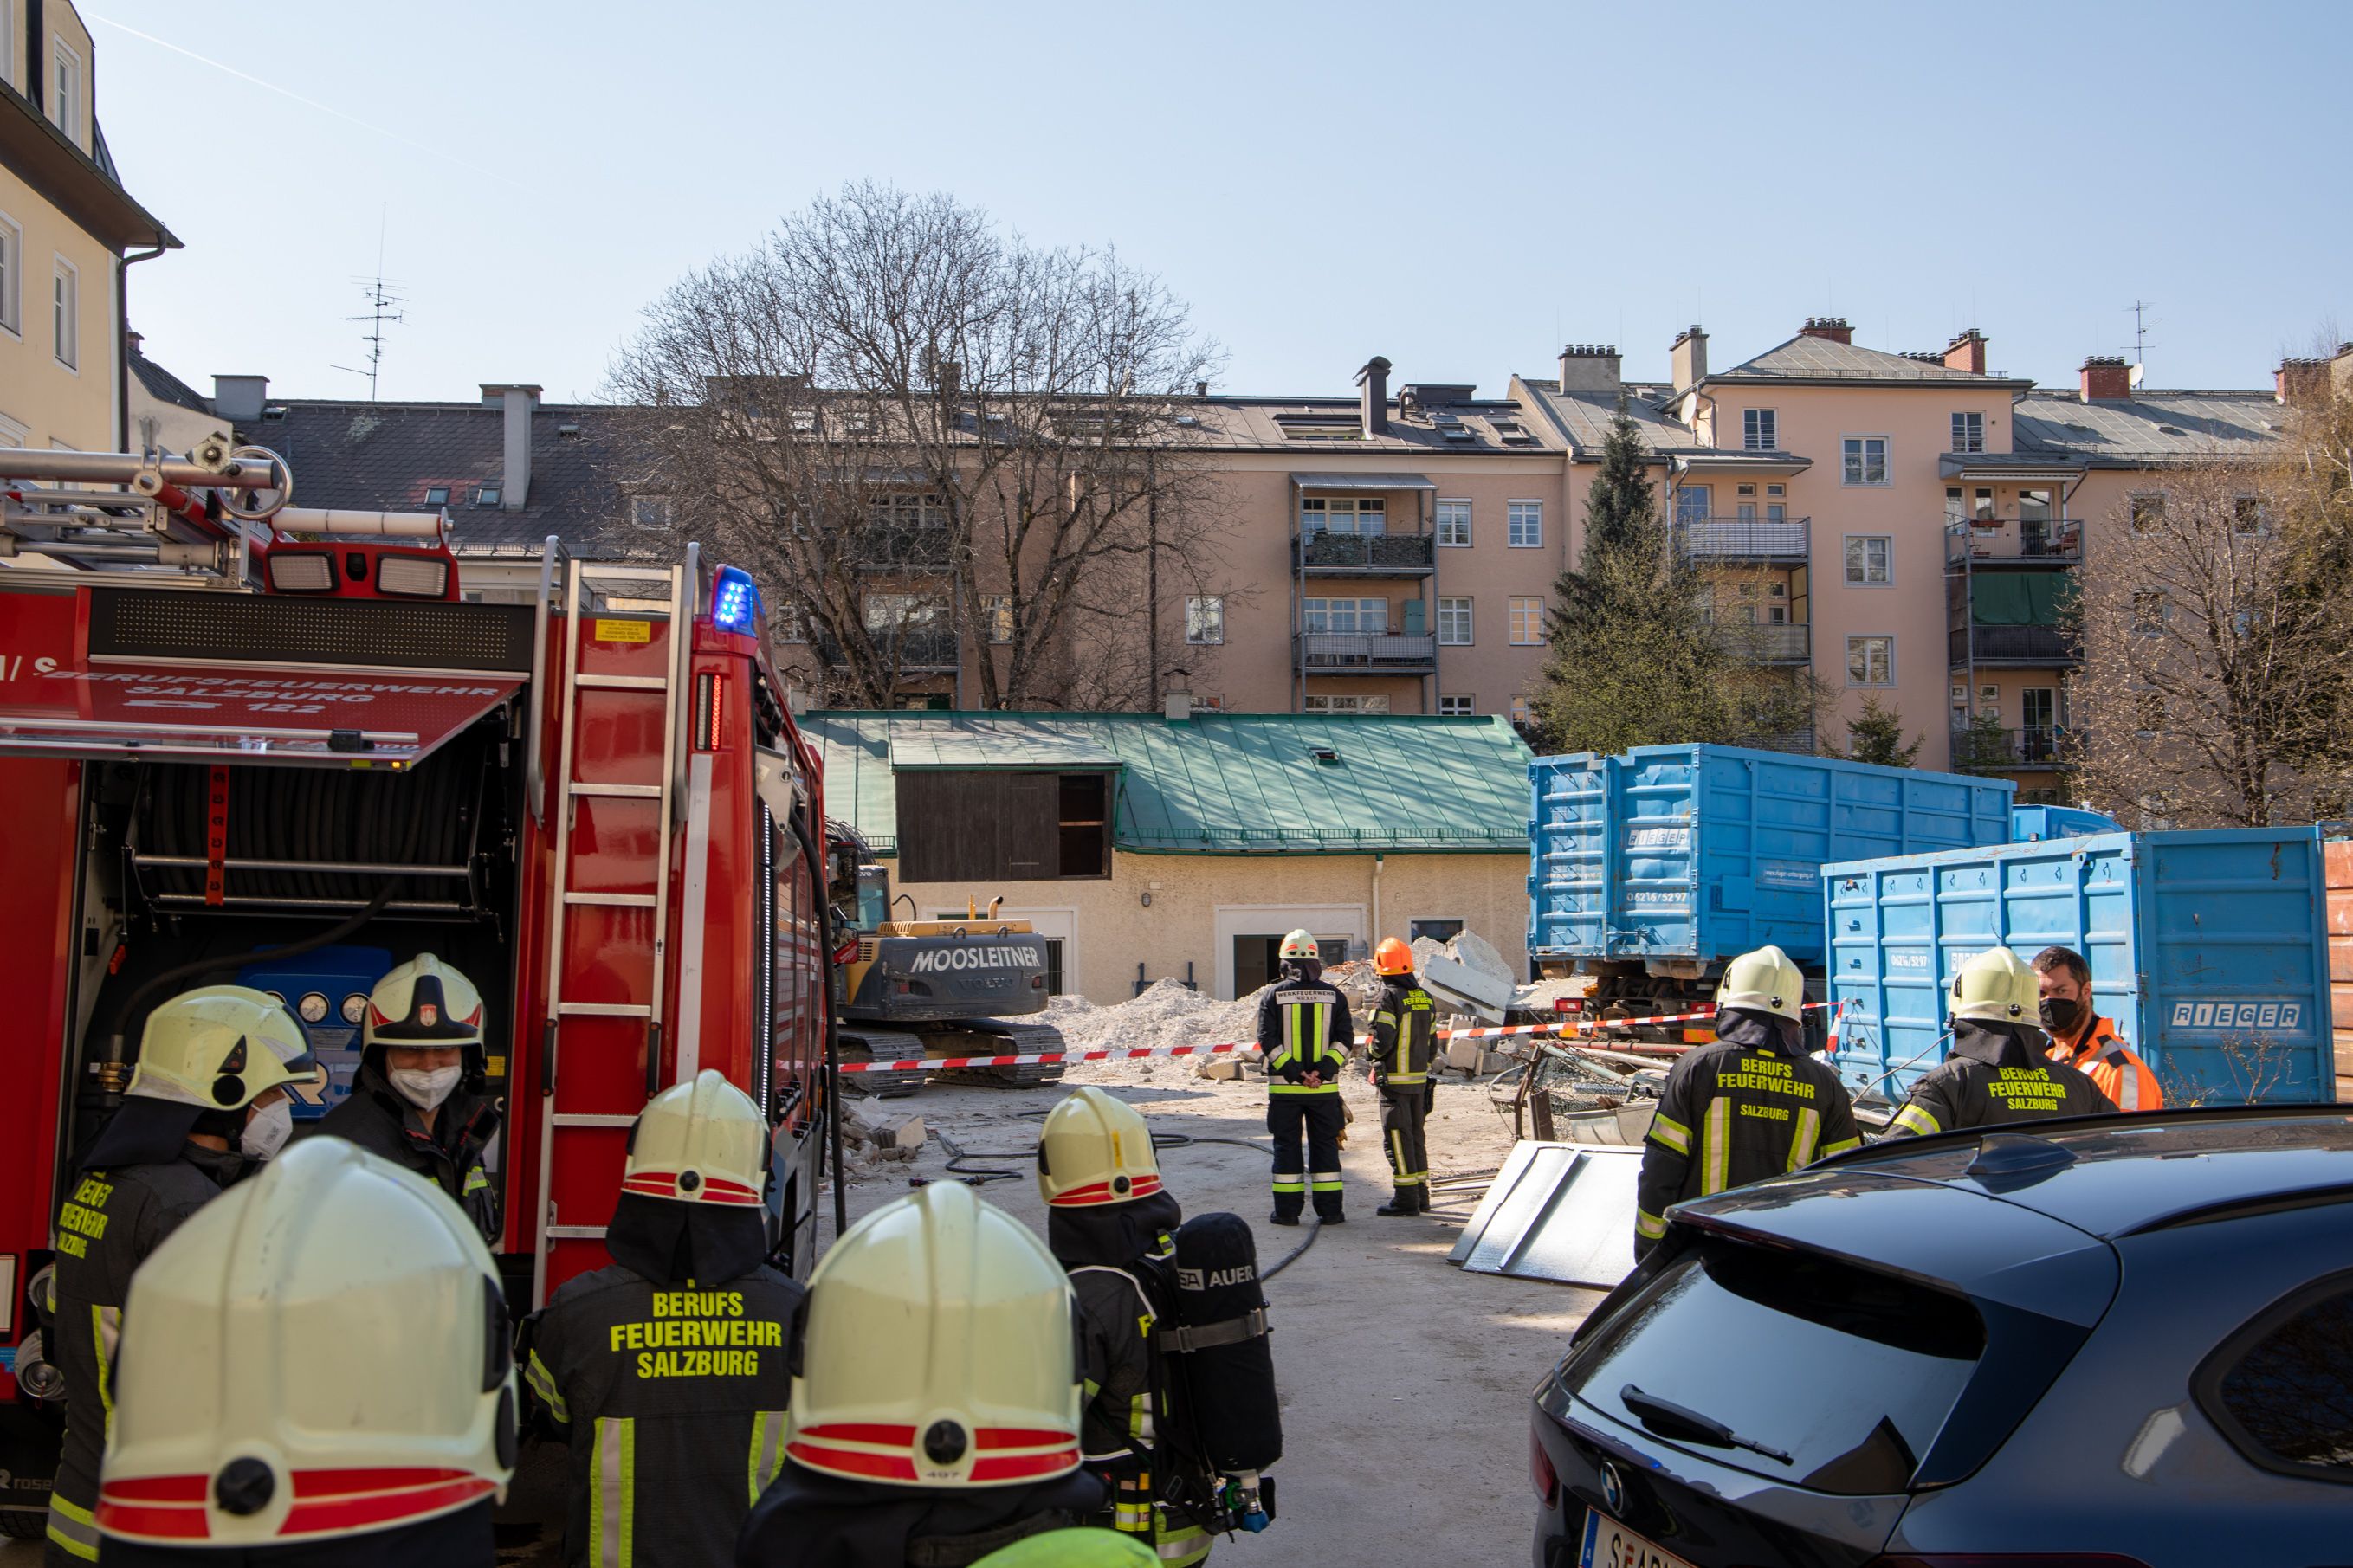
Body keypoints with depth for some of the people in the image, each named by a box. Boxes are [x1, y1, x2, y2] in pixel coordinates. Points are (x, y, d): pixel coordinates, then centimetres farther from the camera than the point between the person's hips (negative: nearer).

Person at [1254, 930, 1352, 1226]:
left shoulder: (1275, 994, -2)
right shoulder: (1333, 995, 3)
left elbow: (1267, 1039, -9)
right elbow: (1345, 1038, -3)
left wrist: (1293, 1072, -11)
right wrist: (1323, 1070, -10)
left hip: (1284, 1087, -1)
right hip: (1325, 1087, 1)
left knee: (1287, 1146, 6)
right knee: (1325, 1145, 9)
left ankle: (1287, 1210, 7)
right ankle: (1330, 1209, 10)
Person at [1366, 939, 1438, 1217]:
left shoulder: (1388, 998, -14)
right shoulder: (1424, 997, 9)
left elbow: (1382, 1039, -20)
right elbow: (1432, 1043, 12)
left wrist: (1375, 1057, 0)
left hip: (1394, 1079, -7)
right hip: (1420, 1078, 7)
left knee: (1397, 1137, -2)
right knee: (1415, 1135, 15)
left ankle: (1406, 1197, -2)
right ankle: (1421, 1195, 19)